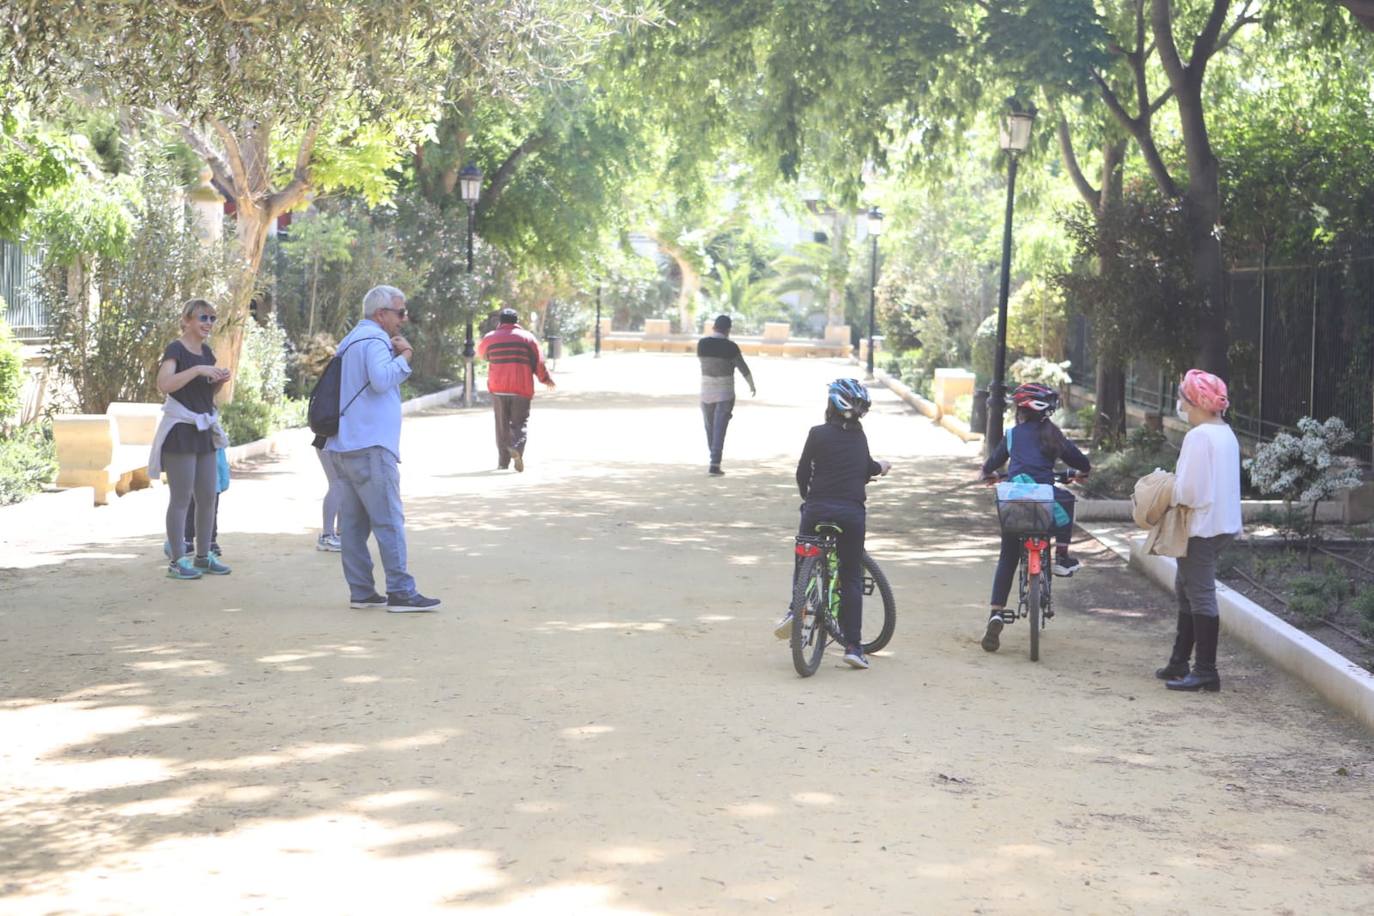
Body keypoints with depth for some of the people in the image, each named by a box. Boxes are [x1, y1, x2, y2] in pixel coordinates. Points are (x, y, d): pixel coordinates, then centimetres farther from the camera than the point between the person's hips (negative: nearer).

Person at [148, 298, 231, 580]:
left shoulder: (206, 352, 14)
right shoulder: (175, 350, -10)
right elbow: (164, 384, -27)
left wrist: (219, 382, 5)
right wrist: (197, 369, -29)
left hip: (203, 431, 8)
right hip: (180, 431, -8)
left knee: (208, 497, 9)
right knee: (181, 498, -6)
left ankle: (203, 556, 17)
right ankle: (176, 560, -2)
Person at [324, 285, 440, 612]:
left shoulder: (351, 340, 22)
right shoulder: (374, 340, -10)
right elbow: (382, 380, -25)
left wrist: (396, 355, 11)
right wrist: (402, 358, -9)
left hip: (344, 446, 10)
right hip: (370, 446, -10)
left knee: (353, 521, 7)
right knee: (390, 521, -9)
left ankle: (360, 591, 8)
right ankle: (401, 592, -10)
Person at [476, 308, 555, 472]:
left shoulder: (490, 338, 6)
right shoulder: (527, 337, 3)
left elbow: (481, 352, 27)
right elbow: (538, 363, 2)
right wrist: (546, 379, 17)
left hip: (498, 389, 1)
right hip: (522, 389, -1)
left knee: (502, 426, 10)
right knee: (520, 423, 3)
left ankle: (503, 461, 9)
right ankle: (517, 448, -26)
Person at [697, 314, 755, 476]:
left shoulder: (701, 344, -1)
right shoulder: (730, 347, -12)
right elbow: (743, 368, -3)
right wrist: (752, 384, 13)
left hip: (706, 391, 4)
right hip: (725, 393, -3)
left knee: (710, 428, 18)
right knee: (719, 429, -4)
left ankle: (714, 460, 27)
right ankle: (714, 464, -12)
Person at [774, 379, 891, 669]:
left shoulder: (818, 434, 0)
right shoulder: (859, 436, 11)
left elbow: (802, 473, 4)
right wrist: (881, 467, 48)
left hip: (818, 508, -2)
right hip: (852, 512, 2)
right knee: (851, 578, 7)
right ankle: (853, 646, 3)